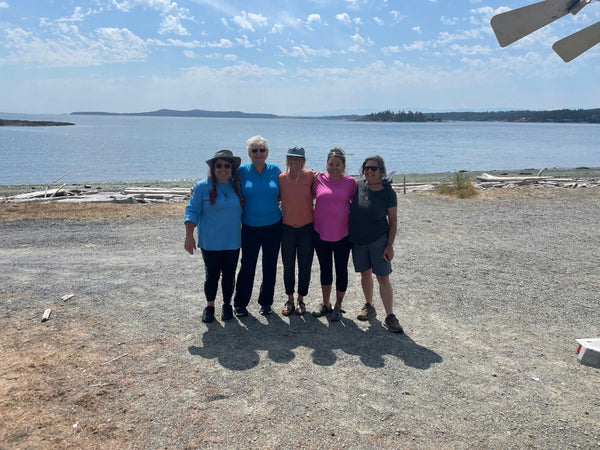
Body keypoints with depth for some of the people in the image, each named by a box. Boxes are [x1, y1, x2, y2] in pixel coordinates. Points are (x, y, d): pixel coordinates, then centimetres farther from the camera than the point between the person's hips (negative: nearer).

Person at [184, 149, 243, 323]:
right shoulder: (202, 187, -5)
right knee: (212, 275, 5)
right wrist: (189, 236, -14)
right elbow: (192, 211, -6)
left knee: (229, 275, 9)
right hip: (210, 242, -2)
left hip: (232, 241, 2)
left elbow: (243, 209, 20)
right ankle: (209, 305, 25)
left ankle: (227, 305, 28)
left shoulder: (238, 185, 4)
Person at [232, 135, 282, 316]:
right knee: (247, 266, 3)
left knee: (270, 266, 10)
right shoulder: (242, 171, -2)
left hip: (273, 226, 2)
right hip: (250, 227, -1)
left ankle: (266, 302, 26)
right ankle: (240, 303, 20)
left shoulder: (274, 170, 2)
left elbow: (282, 193, 13)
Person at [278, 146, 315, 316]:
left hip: (307, 226, -1)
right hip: (287, 227, 1)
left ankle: (301, 299, 25)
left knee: (305, 266, 8)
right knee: (288, 266, 10)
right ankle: (289, 299, 27)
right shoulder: (281, 178, -2)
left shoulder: (310, 175, -5)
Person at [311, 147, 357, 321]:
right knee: (325, 269, 14)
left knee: (341, 271, 8)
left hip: (342, 235, -1)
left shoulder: (350, 182, -1)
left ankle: (338, 307, 24)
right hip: (321, 233, 1)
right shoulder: (319, 180, -1)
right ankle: (326, 305, 30)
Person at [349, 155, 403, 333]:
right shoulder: (358, 186, -1)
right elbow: (349, 206, 14)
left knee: (383, 278, -4)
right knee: (365, 274, 14)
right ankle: (369, 307, 33)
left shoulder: (388, 192, -10)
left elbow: (393, 220, -6)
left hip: (379, 240, -3)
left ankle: (390, 316, 3)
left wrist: (390, 245, -10)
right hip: (358, 240, 4)